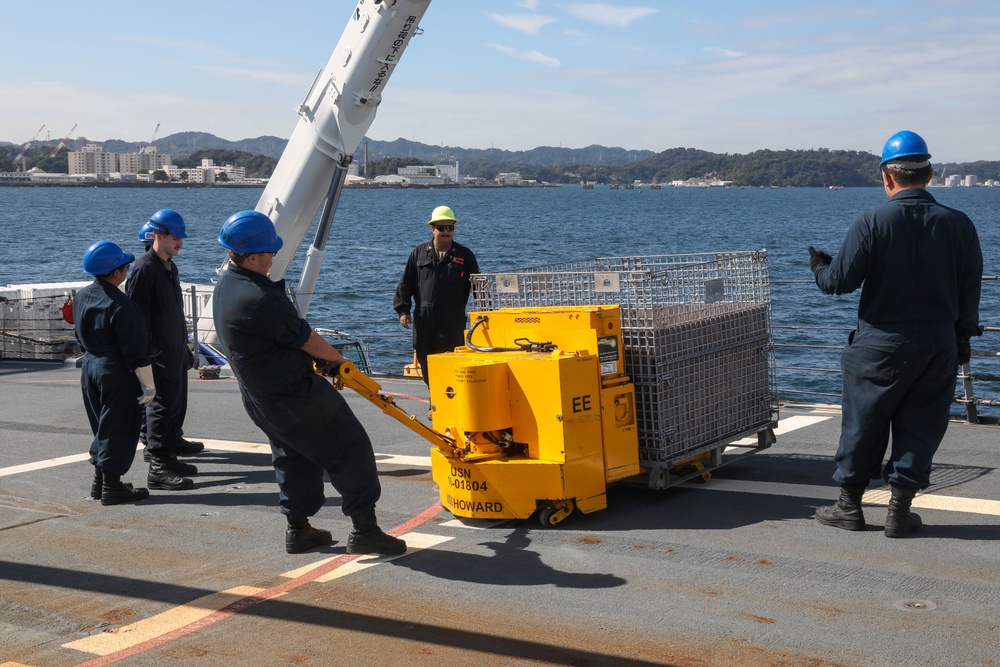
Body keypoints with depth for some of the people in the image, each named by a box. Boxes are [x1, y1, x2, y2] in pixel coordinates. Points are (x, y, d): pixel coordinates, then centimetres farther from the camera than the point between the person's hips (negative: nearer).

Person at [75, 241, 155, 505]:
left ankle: (99, 482, 26)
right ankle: (112, 487, 5)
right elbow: (135, 351, -19)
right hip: (117, 374, -9)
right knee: (117, 430, 1)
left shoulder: (82, 297, 6)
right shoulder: (120, 305, -21)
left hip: (89, 367, 9)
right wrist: (148, 385, -13)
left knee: (102, 428, 19)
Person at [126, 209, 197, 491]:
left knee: (176, 406, 14)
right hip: (159, 354, -10)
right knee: (163, 406, -8)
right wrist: (144, 354, -22)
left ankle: (169, 457, 24)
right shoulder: (145, 268, -14)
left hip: (176, 351, 10)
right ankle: (159, 468, -4)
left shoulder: (170, 267, 16)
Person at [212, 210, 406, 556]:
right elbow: (306, 339, -17)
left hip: (258, 395, 10)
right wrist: (337, 358, 3)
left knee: (292, 457, 21)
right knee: (349, 447, 0)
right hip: (294, 394, -10)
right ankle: (364, 529, 2)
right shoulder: (260, 299, -28)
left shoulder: (225, 285, 4)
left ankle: (297, 529, 26)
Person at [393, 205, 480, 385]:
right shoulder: (419, 253, 10)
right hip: (424, 321, 2)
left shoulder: (464, 255, 6)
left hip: (452, 322, -2)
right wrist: (403, 310, 3)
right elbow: (406, 284, 11)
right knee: (427, 366, 9)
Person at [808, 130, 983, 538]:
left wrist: (819, 267, 11)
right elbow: (970, 290, 5)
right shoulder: (958, 224, -1)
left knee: (863, 424, 10)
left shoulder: (871, 223, -12)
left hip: (881, 343, -2)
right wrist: (963, 337, 16)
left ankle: (850, 506, 19)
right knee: (921, 427, 10)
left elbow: (840, 281, -10)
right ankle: (900, 511, 14)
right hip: (939, 345, 3)